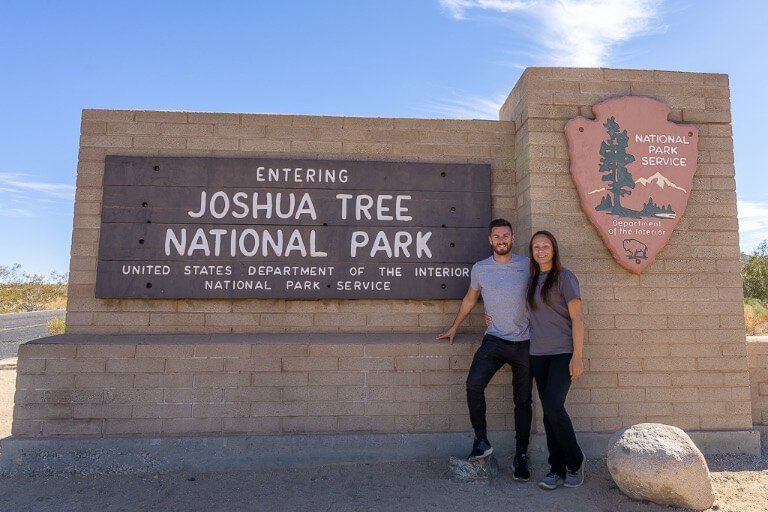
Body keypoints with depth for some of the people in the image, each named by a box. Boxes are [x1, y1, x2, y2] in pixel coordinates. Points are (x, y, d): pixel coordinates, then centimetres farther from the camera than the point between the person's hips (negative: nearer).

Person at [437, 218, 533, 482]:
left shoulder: (527, 265, 1)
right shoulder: (479, 269, 3)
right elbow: (469, 300, 17)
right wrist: (454, 327, 22)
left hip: (524, 343, 0)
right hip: (494, 340, 0)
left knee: (523, 401, 7)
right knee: (474, 384, -21)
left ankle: (521, 457, 21)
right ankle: (481, 439, -2)